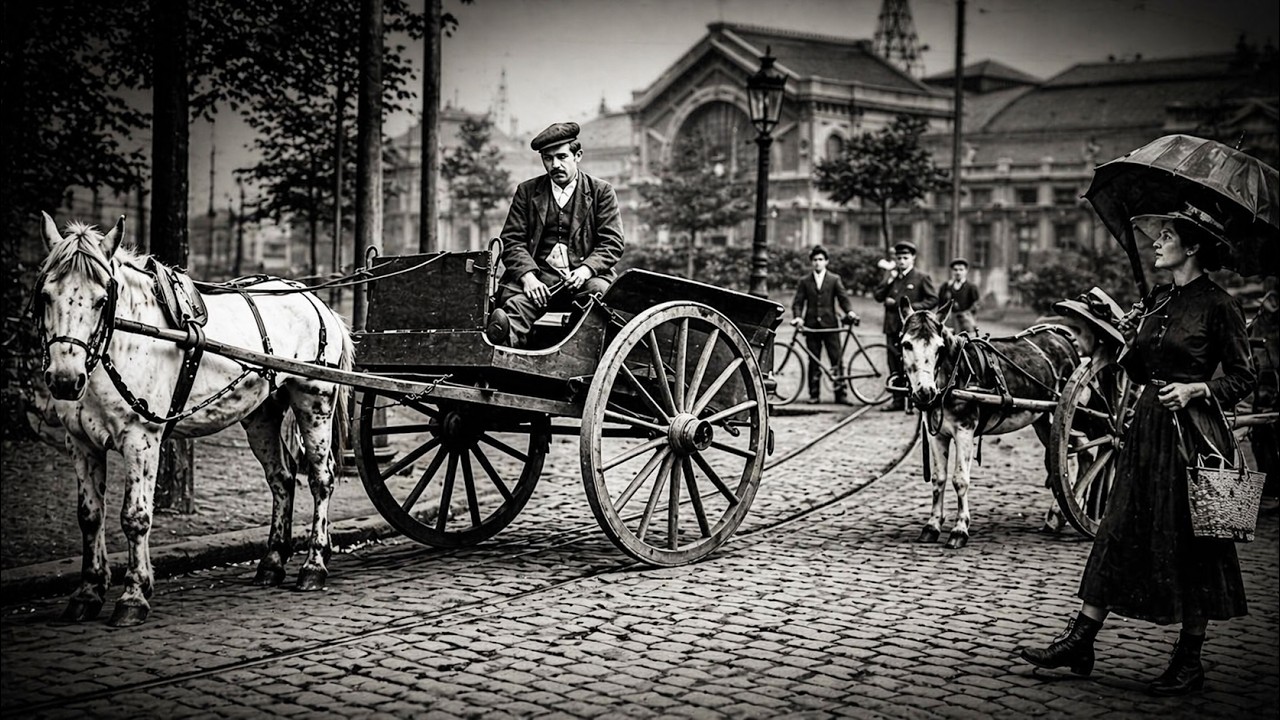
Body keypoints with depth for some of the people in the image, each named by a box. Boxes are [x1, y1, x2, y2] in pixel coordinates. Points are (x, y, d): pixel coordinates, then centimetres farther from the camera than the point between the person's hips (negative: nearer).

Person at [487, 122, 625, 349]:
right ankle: (508, 338, -61)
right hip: (539, 277, 1)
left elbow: (612, 243, 5)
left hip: (583, 277, -1)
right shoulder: (527, 191, 16)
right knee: (515, 300, -32)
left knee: (601, 290, -36)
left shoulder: (601, 191, 11)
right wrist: (527, 276, -12)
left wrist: (585, 270, -15)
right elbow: (512, 241, 8)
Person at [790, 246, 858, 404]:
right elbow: (798, 302, 4)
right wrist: (797, 317, -14)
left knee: (836, 359, -4)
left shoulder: (835, 280, 9)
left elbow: (843, 297, 0)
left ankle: (840, 394, -2)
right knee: (814, 361, 4)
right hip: (811, 325, 1)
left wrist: (850, 312, -18)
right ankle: (813, 394, 10)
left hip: (830, 325, -1)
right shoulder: (804, 281, 10)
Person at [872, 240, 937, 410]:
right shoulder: (890, 275, 15)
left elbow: (933, 299, -2)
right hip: (893, 327, 5)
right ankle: (898, 400, 10)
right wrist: (888, 280, -5)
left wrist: (912, 307, -14)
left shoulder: (922, 278, 1)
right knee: (894, 365, 5)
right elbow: (877, 296, 9)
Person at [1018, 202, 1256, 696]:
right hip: (1147, 426, 7)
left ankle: (1189, 662, 12)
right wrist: (1128, 350, -2)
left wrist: (1196, 388, -19)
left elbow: (1242, 379, -4)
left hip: (1191, 432, -7)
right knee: (1119, 532, 6)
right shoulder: (1156, 300, 12)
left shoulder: (1217, 305, -7)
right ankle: (1080, 642, 9)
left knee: (1189, 544, 1)